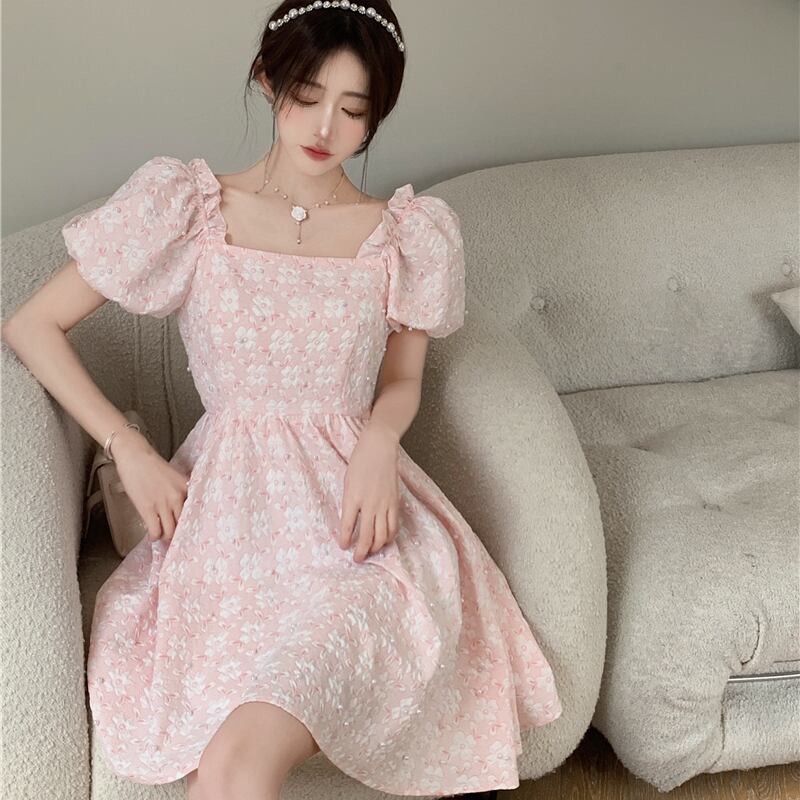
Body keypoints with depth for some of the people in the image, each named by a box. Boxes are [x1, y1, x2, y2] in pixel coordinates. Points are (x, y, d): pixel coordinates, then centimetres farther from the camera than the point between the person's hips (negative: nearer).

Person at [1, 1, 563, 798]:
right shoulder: (184, 206, 3)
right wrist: (131, 453, -3)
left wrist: (378, 440, -5)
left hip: (353, 505, 0)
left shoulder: (410, 234, 7)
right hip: (222, 505, 1)